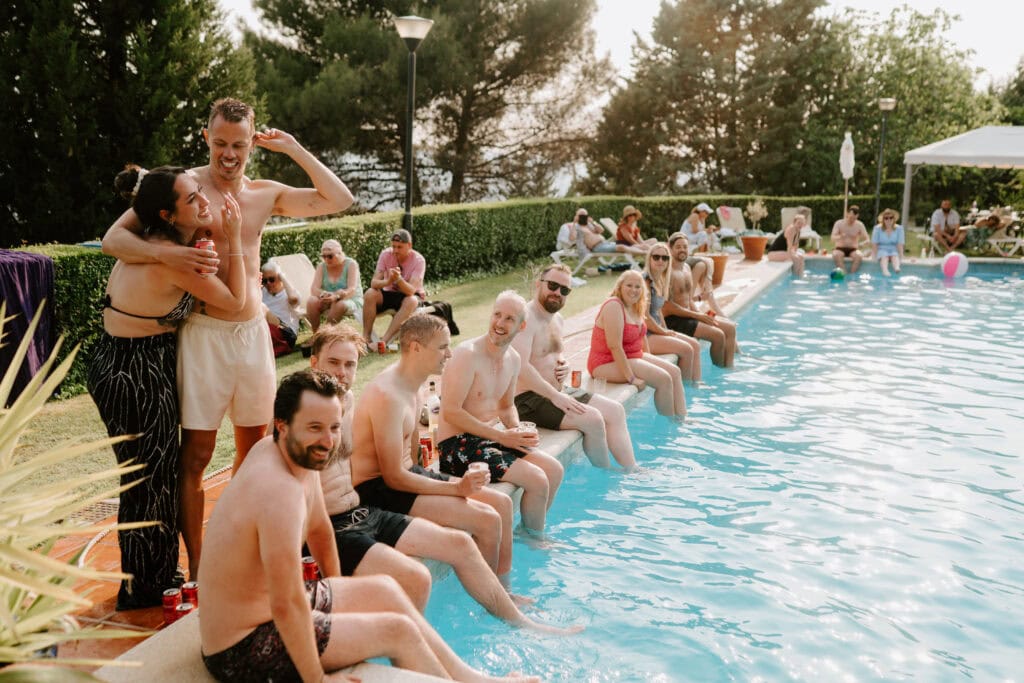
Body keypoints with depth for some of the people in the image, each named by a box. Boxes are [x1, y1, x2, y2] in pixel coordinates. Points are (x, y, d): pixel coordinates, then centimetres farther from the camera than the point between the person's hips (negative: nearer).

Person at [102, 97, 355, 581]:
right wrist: (166, 254, -27)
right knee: (196, 454, -1)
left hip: (254, 330, 5)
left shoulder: (266, 194, 9)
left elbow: (338, 199, 5)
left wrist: (292, 148, 2)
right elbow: (113, 238, -9)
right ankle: (196, 565, 9)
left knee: (253, 445, 14)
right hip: (204, 333, -5)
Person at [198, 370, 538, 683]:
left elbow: (319, 528, 14)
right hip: (241, 651, -10)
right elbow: (286, 607, -31)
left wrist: (339, 596, 23)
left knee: (383, 589, 16)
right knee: (397, 630, -7)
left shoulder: (297, 454, -2)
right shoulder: (280, 491, -32)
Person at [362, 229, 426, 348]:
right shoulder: (386, 254, -11)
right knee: (370, 294, -26)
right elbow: (373, 282, -19)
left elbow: (411, 291, -30)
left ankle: (384, 340, -40)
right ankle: (367, 338, -26)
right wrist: (388, 281, -41)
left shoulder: (418, 260, -20)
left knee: (411, 301, -37)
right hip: (389, 293, 3)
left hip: (411, 295, -2)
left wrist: (399, 279, -50)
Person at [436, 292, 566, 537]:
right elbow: (450, 412, -22)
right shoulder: (468, 354, -18)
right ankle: (534, 540, 9)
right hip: (457, 445, -8)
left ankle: (530, 531, 20)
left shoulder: (513, 359, 8)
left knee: (554, 470, 2)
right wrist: (502, 436, -20)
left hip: (489, 437, 9)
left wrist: (517, 430, -2)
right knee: (537, 480, -16)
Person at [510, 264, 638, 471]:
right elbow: (520, 367, -27)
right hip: (528, 399, -10)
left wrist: (563, 365, 4)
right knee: (593, 418, -21)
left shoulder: (557, 318, 13)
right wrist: (555, 396, -28)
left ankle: (632, 470, 9)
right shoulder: (526, 318, -18)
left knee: (615, 410, 4)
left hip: (556, 393, 10)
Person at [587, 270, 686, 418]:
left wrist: (650, 361, 12)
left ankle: (681, 418, 4)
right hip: (608, 363, -10)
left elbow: (641, 335, 21)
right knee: (664, 379, -17)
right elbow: (614, 346, -27)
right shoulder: (614, 306, -21)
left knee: (675, 371, 4)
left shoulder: (636, 307, 8)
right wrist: (631, 378, -27)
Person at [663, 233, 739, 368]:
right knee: (718, 335, -19)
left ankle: (729, 367, 3)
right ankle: (719, 370, 2)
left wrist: (701, 315, 0)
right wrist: (697, 316, -17)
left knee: (730, 327, 1)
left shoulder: (687, 267, 14)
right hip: (674, 321, -10)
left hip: (688, 315, 10)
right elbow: (668, 306, -20)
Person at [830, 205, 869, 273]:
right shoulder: (839, 223, -7)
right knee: (836, 255, -36)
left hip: (853, 249, 1)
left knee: (859, 255, -33)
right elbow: (833, 238, -15)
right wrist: (840, 237, -39)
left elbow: (866, 238, -5)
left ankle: (851, 275, -29)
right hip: (840, 248, -1)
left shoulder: (860, 225, -2)